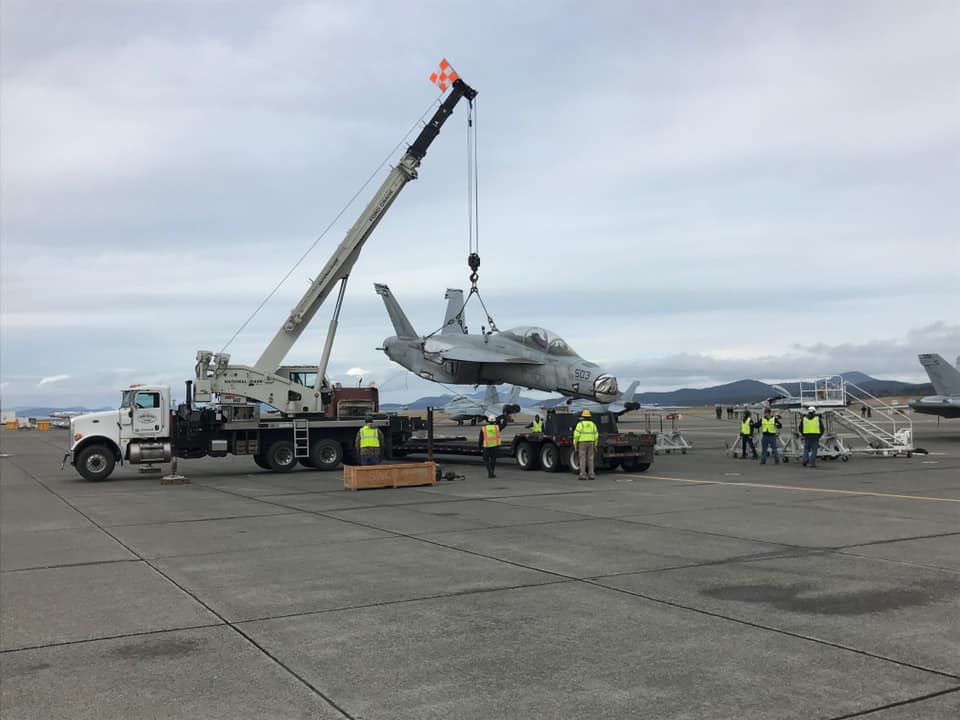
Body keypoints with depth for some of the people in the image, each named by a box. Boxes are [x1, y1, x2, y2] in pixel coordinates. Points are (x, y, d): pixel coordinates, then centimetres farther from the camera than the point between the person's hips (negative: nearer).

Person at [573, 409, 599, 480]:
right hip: (590, 443, 4)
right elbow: (596, 435, 6)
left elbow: (576, 434, -12)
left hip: (582, 443, -4)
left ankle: (583, 475, -6)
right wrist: (595, 445, 13)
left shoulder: (580, 424, -7)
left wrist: (575, 444, -5)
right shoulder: (593, 424, 7)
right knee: (590, 459, 7)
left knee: (582, 459, -2)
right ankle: (591, 475, 3)